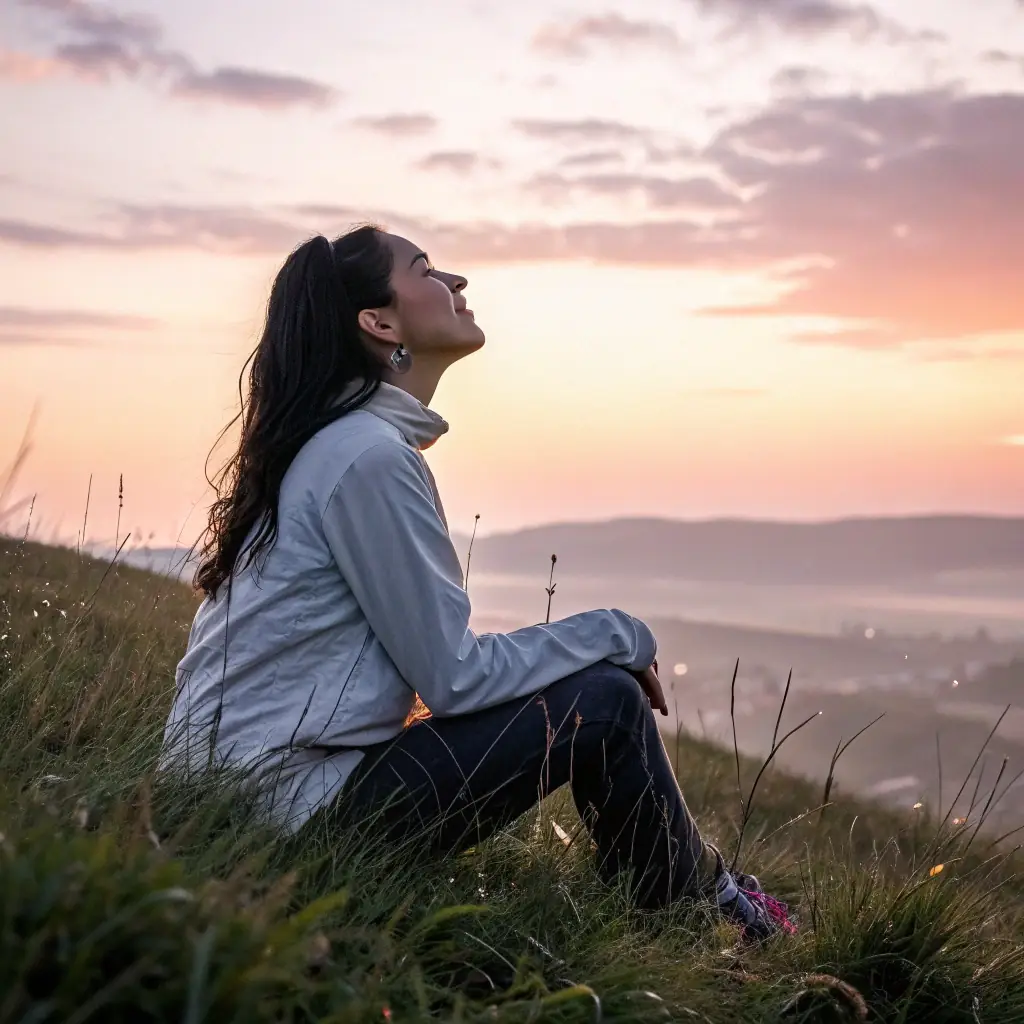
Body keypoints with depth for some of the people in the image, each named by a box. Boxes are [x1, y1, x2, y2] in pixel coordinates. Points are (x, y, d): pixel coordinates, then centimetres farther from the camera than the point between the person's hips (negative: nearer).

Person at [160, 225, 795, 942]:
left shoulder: (332, 443, 12)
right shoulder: (369, 454, -18)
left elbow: (432, 656, 14)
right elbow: (455, 677, -18)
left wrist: (605, 645, 8)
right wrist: (620, 636, -4)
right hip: (293, 799, -10)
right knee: (607, 703, -9)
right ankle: (697, 904, 15)